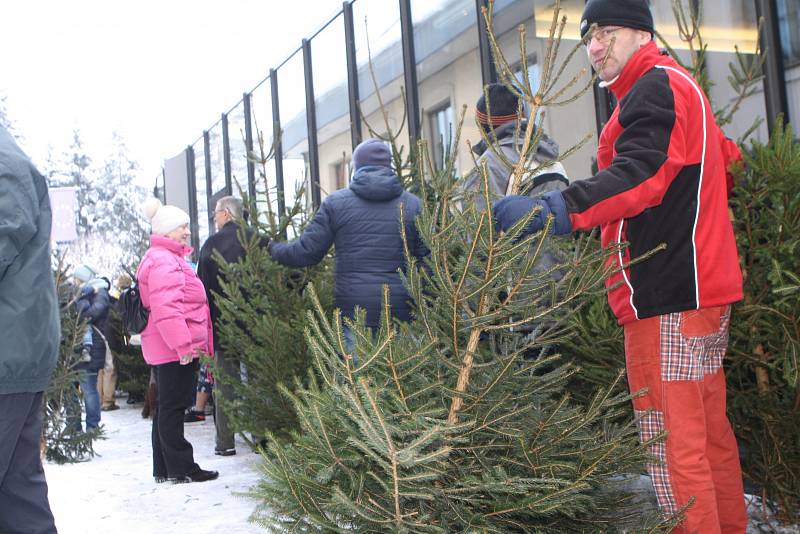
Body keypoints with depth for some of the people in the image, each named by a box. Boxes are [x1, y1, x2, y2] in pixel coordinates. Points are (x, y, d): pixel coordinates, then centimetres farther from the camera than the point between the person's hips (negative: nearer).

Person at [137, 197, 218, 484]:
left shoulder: (170, 258, 22)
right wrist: (183, 344, -25)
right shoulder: (163, 261, -14)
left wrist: (188, 343, 28)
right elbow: (166, 308, -24)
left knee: (166, 406, 14)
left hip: (166, 349, 11)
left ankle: (164, 469, 21)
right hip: (174, 349, -11)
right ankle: (181, 468, 0)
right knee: (173, 407, -5)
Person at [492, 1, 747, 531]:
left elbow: (638, 174, -26)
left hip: (668, 293, -10)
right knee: (708, 426, 17)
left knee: (672, 438, -6)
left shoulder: (656, 87, -9)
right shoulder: (682, 87, 22)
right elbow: (724, 167, 27)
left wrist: (558, 210, -38)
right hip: (705, 288, 11)